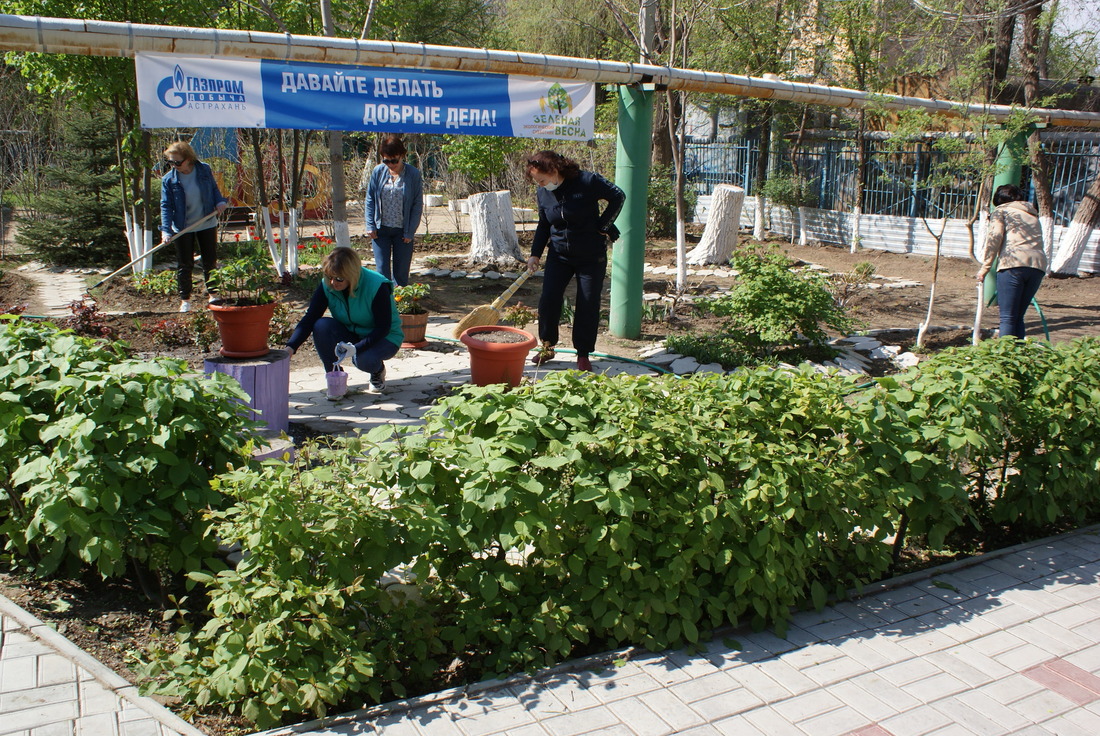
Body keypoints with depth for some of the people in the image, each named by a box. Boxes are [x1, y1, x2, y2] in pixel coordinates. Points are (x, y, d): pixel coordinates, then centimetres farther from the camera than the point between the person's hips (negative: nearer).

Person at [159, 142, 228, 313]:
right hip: (182, 228, -1)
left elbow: (214, 188, 9)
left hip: (207, 224, 1)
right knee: (184, 265, 6)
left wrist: (220, 201, -12)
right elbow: (166, 206, -12)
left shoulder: (204, 170, -8)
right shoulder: (168, 180, -12)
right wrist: (166, 230, -22)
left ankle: (213, 294, 28)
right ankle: (185, 300, 17)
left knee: (210, 261, 11)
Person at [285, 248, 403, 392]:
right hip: (351, 334, 4)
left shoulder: (377, 286, -27)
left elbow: (383, 328, -25)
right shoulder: (326, 286, -14)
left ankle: (378, 371, 3)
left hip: (385, 338, -4)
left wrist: (356, 348, -37)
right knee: (321, 326, -26)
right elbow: (310, 318, -18)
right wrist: (291, 347, -33)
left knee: (364, 360, -37)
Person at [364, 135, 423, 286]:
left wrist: (410, 232, -8)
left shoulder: (413, 174, -7)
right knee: (382, 270, 1)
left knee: (401, 271, 5)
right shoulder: (378, 171, -1)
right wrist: (370, 226, -2)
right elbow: (370, 200, 6)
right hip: (381, 229, 1)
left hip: (402, 231, -1)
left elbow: (418, 205, -4)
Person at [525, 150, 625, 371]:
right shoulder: (542, 194, -3)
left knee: (588, 305, 1)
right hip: (559, 255, 4)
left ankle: (583, 354, 14)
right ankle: (547, 346, 15)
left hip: (591, 255, -3)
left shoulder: (588, 181, -17)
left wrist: (602, 226, -11)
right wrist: (535, 254, 1)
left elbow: (618, 197, -7)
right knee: (548, 299, -3)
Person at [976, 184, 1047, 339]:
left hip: (1013, 264, -5)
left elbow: (994, 236, -2)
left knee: (1008, 318, -6)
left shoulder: (1001, 210, 15)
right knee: (1018, 317, 13)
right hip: (1039, 264, 6)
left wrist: (985, 267, 0)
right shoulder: (1033, 214, 32)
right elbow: (1036, 240, 21)